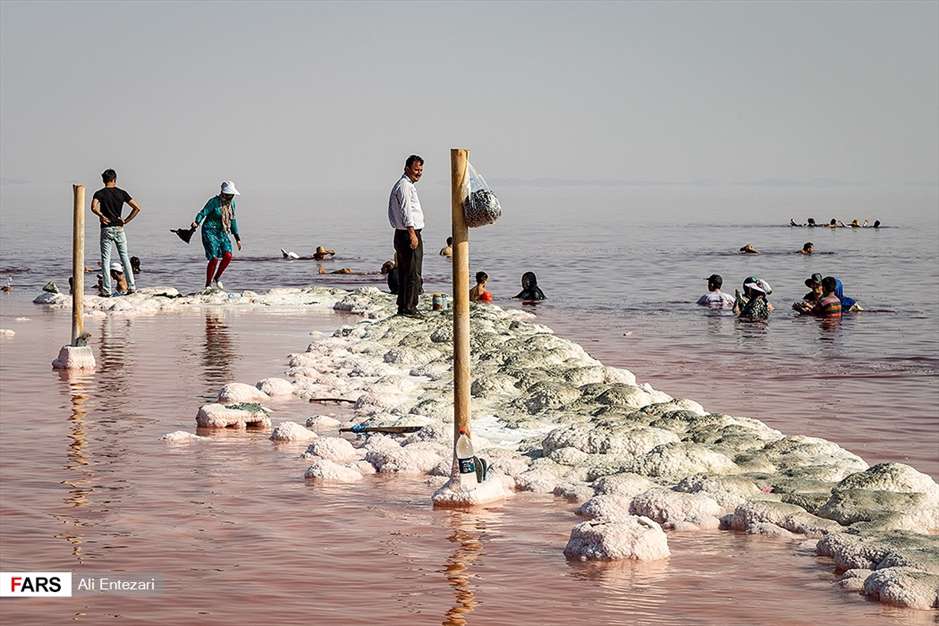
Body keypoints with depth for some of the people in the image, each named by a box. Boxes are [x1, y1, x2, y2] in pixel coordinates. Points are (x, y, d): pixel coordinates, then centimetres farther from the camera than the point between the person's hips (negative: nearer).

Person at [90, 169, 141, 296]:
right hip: (119, 228, 2)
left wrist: (102, 216, -6)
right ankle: (131, 286, 7)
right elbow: (137, 208, -1)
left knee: (106, 259, 0)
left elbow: (94, 207, -23)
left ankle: (106, 290, -4)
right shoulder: (121, 193, 4)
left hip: (106, 229, -2)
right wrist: (126, 220, 3)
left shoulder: (99, 193, -2)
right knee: (125, 257, 10)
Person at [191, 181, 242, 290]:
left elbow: (233, 221, 18)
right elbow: (203, 213, -19)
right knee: (214, 258, -15)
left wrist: (237, 238, 19)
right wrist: (196, 222, -40)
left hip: (222, 232, 6)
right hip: (210, 232, -6)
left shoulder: (231, 203, 9)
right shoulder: (214, 202, -11)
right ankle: (208, 284, 1)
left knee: (228, 255, -14)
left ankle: (217, 278, 10)